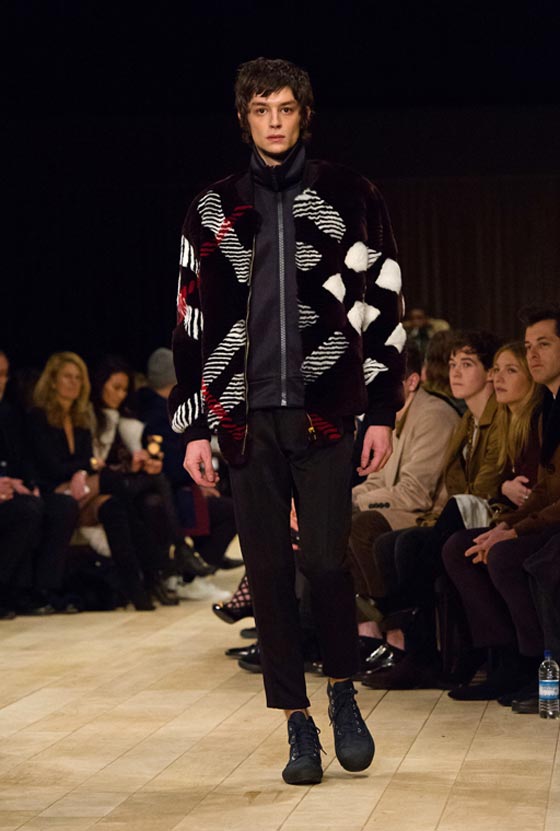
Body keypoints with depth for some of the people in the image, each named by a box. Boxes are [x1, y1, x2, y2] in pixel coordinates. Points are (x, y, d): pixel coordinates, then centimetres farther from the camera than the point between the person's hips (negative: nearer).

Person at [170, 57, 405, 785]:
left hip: (324, 414, -2)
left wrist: (383, 412, 0)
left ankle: (343, 693, 16)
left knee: (326, 562, -9)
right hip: (245, 417, 2)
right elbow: (191, 323, 10)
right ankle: (299, 726, 12)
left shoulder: (349, 199, 5)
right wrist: (192, 429, 6)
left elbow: (383, 307, 5)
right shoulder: (214, 210, 10)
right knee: (268, 575, 2)